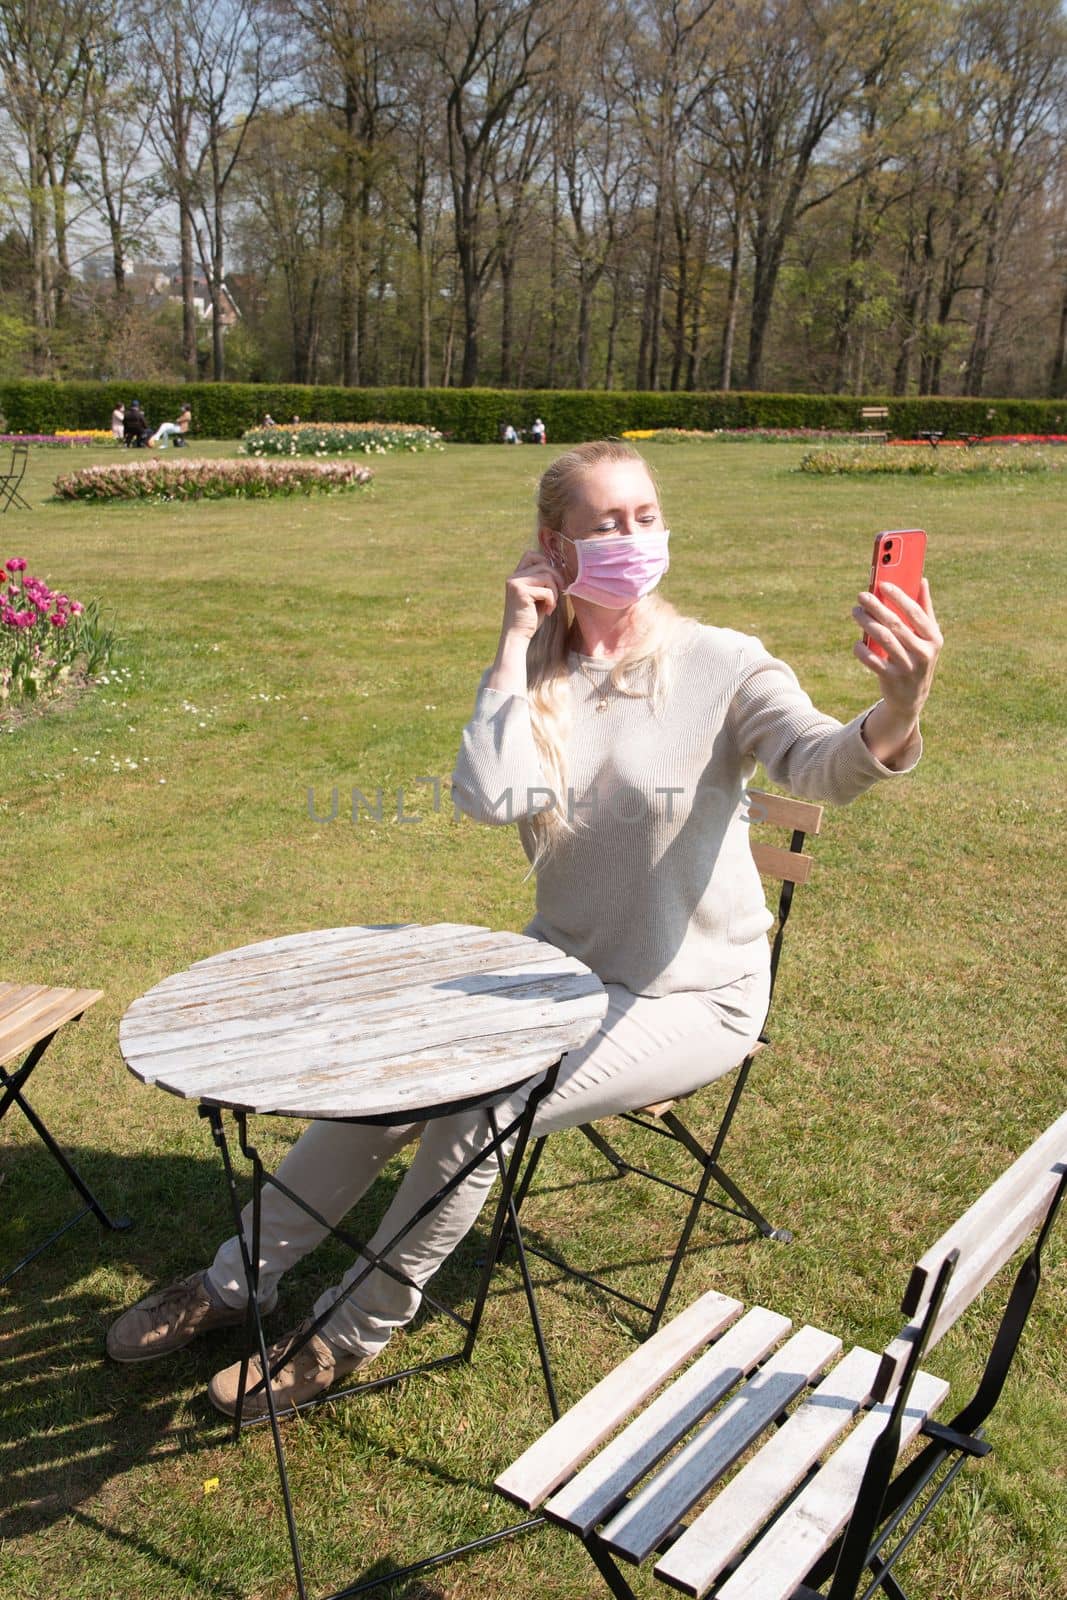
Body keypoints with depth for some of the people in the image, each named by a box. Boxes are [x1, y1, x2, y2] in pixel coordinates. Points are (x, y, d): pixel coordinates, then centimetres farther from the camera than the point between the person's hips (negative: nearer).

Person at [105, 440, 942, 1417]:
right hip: (561, 967, 5)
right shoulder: (536, 675, -3)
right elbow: (492, 799, -21)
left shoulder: (722, 667, -14)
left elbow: (822, 764, -34)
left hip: (692, 996, -5)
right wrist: (517, 643, -18)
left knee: (473, 1113, -21)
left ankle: (359, 1330, 6)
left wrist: (896, 719, -56)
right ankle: (239, 1282, 20)